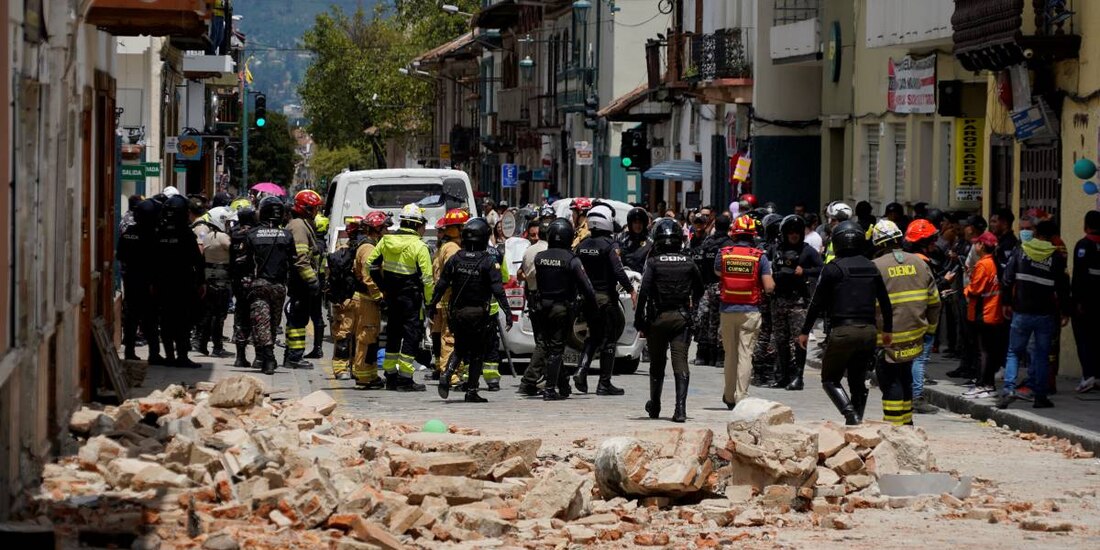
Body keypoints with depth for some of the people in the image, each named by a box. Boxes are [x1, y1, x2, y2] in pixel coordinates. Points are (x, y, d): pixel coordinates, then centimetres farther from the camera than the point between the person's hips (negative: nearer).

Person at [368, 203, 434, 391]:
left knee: (393, 333, 16)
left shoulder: (386, 240, 3)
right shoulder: (419, 246, -15)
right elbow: (426, 277, -16)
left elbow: (372, 263, 10)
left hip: (391, 296, 6)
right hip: (411, 296, -6)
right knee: (412, 333, 0)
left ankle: (391, 376, 22)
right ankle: (405, 379, -4)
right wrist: (429, 299, -6)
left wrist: (382, 286, 18)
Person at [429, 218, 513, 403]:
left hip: (457, 312, 3)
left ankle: (447, 374, -6)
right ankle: (471, 391, 5)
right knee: (477, 352, 7)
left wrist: (432, 305, 13)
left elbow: (441, 285, 3)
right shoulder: (489, 262, -11)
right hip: (479, 314, -3)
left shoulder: (455, 259, 0)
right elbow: (498, 290, -15)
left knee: (459, 348, 18)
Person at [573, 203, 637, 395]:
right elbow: (618, 271, -21)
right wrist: (631, 291, -16)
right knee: (609, 339, 3)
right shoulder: (608, 245, -13)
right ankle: (604, 383, 4)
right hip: (606, 297, -6)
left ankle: (581, 370, -1)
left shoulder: (582, 245, 6)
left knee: (593, 336, 19)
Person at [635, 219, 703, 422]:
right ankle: (680, 408, -16)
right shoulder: (688, 263, 2)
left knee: (657, 363, 14)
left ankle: (655, 406, 28)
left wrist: (639, 318, -7)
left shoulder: (653, 263, -6)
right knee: (681, 363, -4)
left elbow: (644, 292, -13)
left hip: (658, 318, -1)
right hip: (681, 316, 1)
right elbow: (699, 291, 13)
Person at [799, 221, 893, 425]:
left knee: (830, 379, 4)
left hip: (842, 331, -5)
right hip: (868, 331, 5)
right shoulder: (872, 268, 10)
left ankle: (850, 413, -17)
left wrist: (805, 331, 4)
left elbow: (817, 303, -5)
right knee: (858, 381, 17)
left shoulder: (833, 268, -6)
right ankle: (857, 420, 13)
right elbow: (885, 302, 17)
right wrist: (887, 330, 29)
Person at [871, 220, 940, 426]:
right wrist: (930, 328, 21)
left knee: (890, 381, 1)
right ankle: (906, 421, 28)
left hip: (887, 339, -5)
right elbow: (934, 301, 10)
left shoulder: (875, 267, -12)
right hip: (914, 336, 5)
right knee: (905, 376, 20)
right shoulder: (920, 263, 5)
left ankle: (893, 425, -2)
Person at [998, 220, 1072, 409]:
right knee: (1041, 355, 9)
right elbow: (1063, 287, -3)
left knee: (1014, 352, 9)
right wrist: (1065, 312, 7)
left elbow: (1007, 280, 0)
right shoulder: (1056, 258, -5)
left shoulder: (1021, 252, -1)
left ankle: (1009, 389, -9)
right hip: (1045, 314, -1)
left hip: (1021, 313, 1)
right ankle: (1039, 396, 8)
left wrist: (1006, 303, 11)